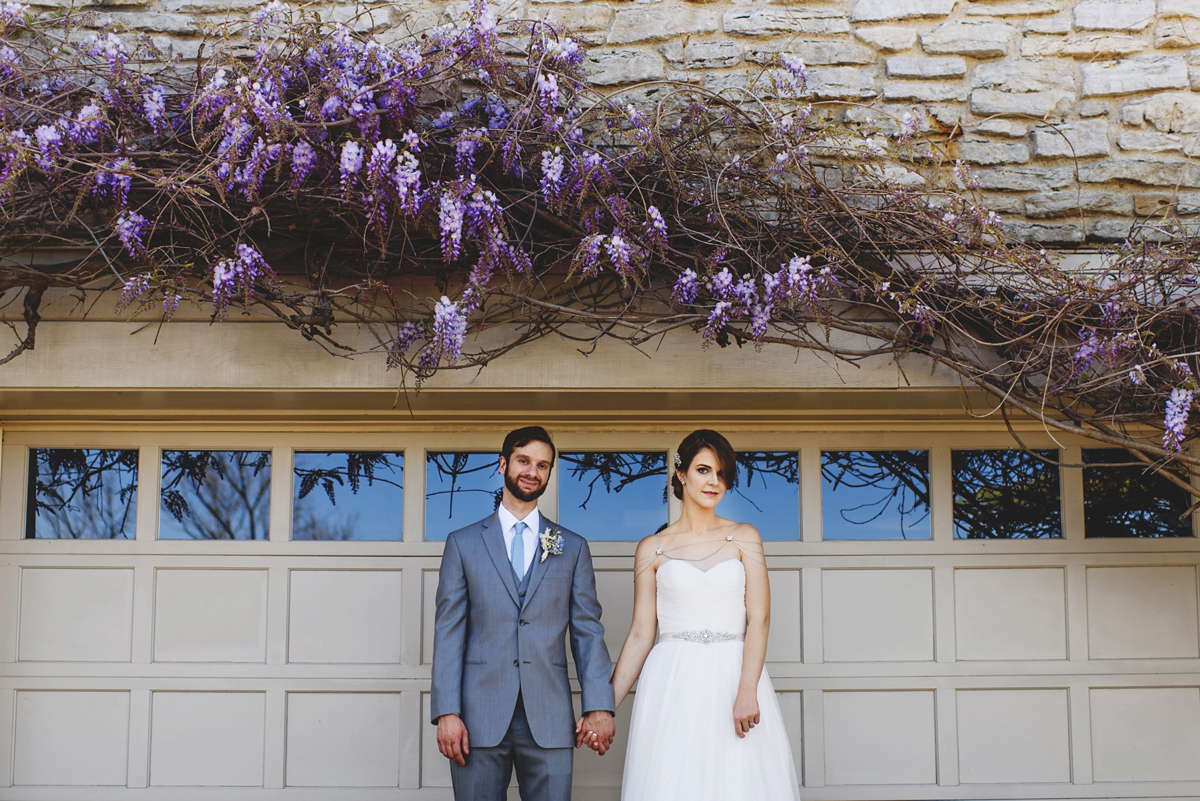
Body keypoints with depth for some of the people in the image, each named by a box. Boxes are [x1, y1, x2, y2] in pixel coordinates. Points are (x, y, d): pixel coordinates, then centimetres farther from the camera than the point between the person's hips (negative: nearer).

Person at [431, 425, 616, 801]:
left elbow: (588, 631, 7)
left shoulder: (573, 547, 12)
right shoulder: (462, 544, 9)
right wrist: (447, 712, -6)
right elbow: (448, 632, 3)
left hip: (550, 720, 1)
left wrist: (599, 707, -4)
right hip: (479, 717, 0)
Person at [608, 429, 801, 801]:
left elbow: (759, 618, -1)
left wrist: (746, 690, -15)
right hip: (672, 684, 0)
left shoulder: (744, 538, 8)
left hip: (733, 676, 0)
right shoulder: (652, 549, 8)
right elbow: (641, 633, 8)